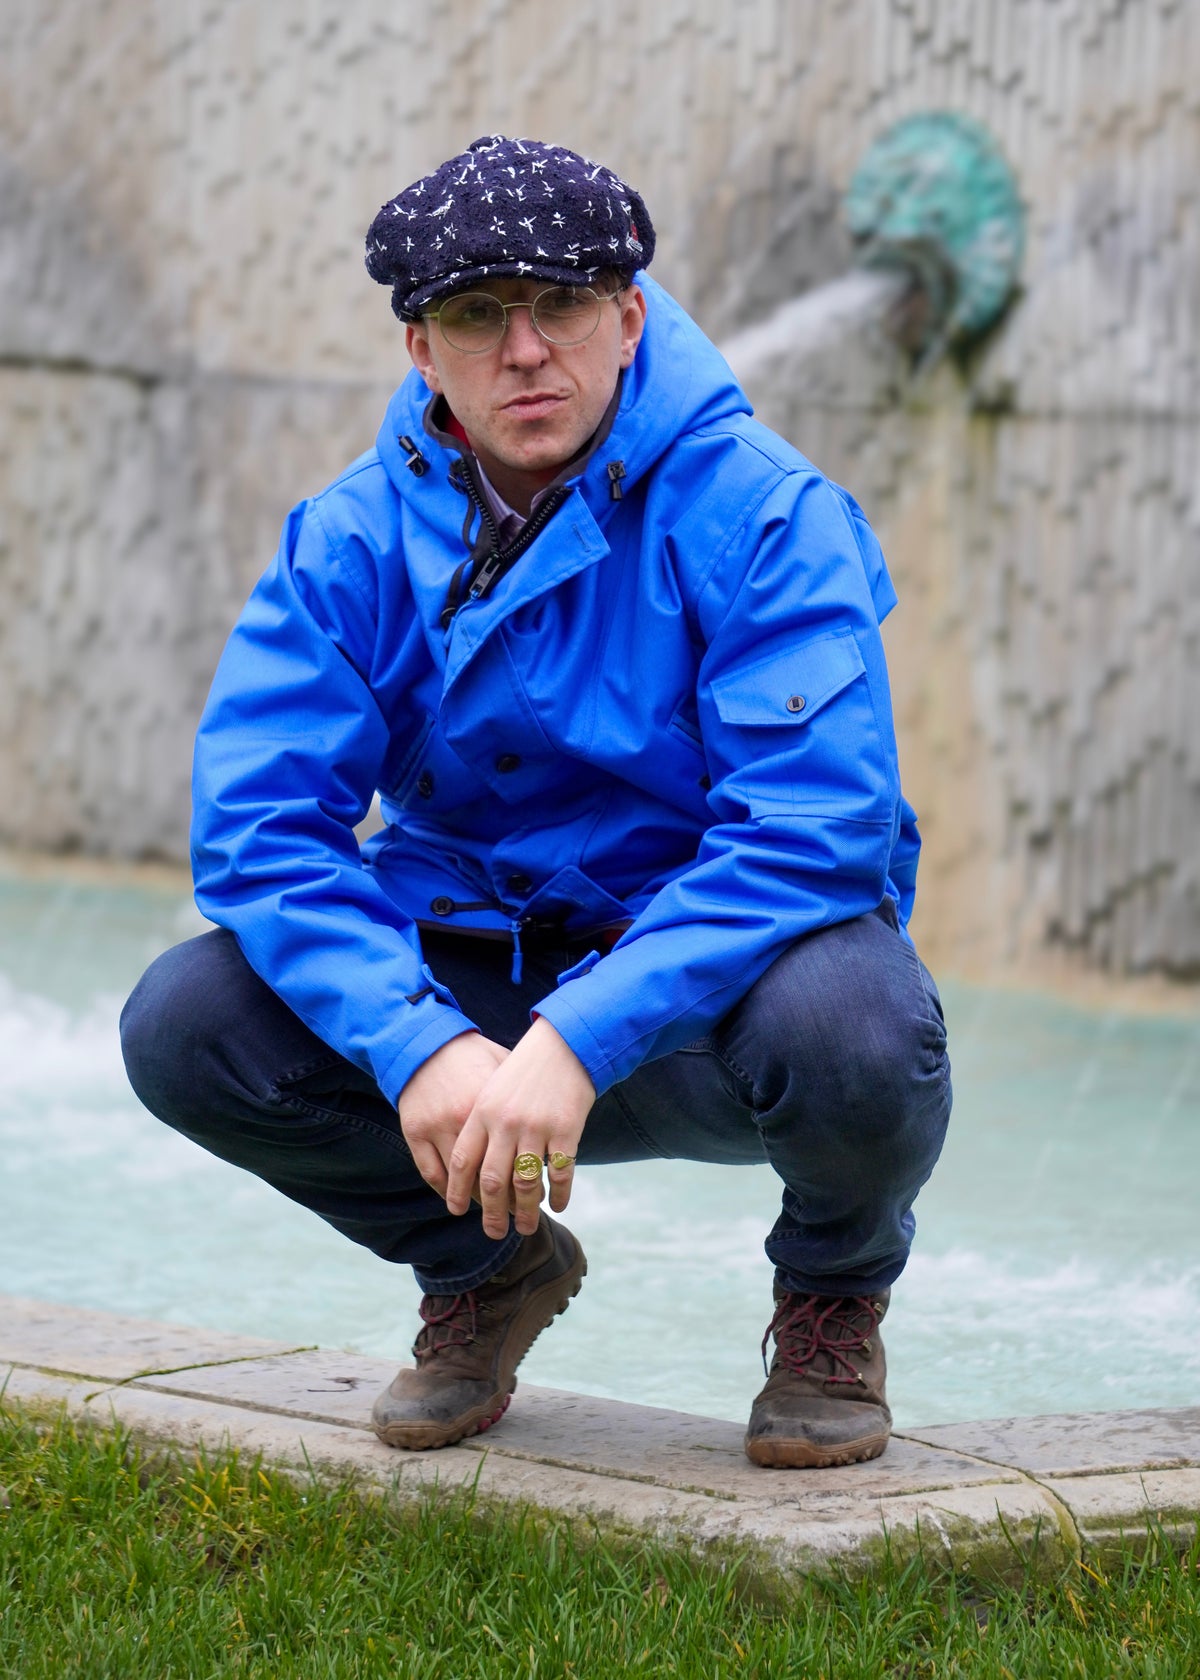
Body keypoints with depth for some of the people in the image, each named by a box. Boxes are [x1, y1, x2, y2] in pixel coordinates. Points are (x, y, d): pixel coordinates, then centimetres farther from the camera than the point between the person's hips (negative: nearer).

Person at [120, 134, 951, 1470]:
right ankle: (487, 1262, 9)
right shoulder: (355, 539, -4)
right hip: (471, 974, 3)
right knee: (184, 1027, -20)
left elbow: (816, 826, -26)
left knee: (853, 1033, -38)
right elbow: (255, 821, -13)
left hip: (707, 984, -3)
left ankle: (834, 1293, 1)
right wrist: (418, 1044, -31)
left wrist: (578, 1042, -35)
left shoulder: (758, 512, -16)